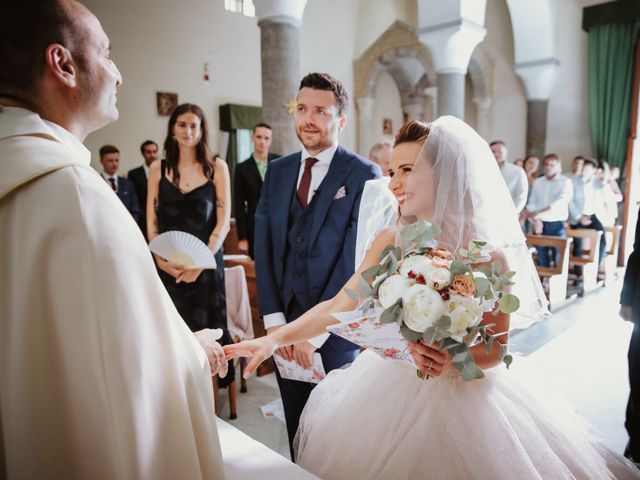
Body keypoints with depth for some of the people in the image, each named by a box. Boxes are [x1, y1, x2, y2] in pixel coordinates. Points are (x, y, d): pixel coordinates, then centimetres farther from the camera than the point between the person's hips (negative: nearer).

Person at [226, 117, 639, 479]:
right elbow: (338, 305, -6)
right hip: (389, 389, 4)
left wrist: (453, 361, -29)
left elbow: (495, 349, -9)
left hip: (463, 399, -3)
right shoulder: (391, 242, -8)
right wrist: (275, 339, -12)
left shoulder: (490, 256, -18)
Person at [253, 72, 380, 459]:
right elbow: (264, 247, 3)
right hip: (285, 324, 4)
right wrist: (274, 319, -5)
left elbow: (356, 259, -14)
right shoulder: (278, 170, 7)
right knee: (297, 432, 19)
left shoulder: (364, 175, -9)